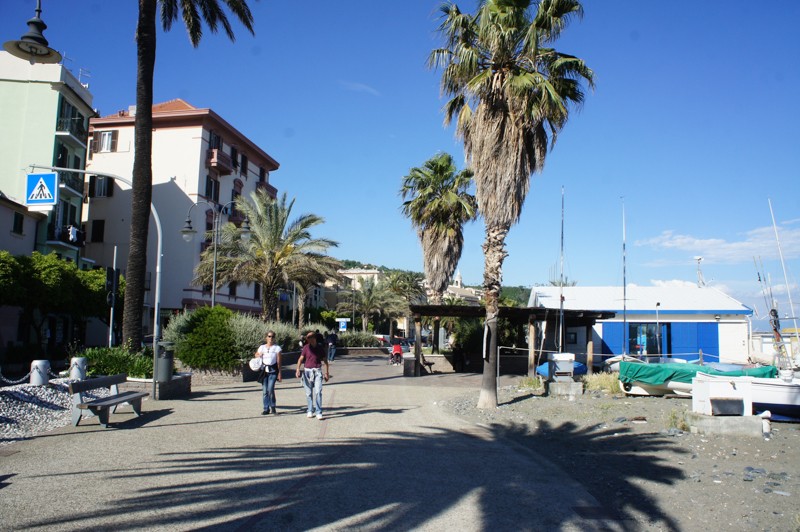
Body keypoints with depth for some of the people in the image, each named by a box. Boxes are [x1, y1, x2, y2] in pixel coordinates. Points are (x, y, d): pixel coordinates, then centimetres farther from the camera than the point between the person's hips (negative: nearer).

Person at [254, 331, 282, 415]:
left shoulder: (277, 348, 1)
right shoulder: (262, 347, 7)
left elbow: (279, 361, 1)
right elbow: (256, 355, 21)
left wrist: (279, 373, -2)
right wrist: (258, 355, -3)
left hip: (273, 371, -3)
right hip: (264, 370, 3)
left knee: (270, 389, -15)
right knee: (264, 391, 2)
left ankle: (273, 407, 2)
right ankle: (266, 409, 13)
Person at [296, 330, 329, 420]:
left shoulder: (320, 347, 2)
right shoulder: (306, 347, 1)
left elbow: (325, 359, 10)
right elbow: (301, 359, -1)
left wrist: (327, 372, 12)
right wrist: (298, 370, -15)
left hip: (317, 371, -1)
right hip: (307, 371, 1)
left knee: (318, 391, -10)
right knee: (309, 393, 6)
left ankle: (319, 412, -7)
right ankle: (310, 411, 20)